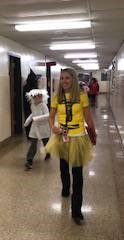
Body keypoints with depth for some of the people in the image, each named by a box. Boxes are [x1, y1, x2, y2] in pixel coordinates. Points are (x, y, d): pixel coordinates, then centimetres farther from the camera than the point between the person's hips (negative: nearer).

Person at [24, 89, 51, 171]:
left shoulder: (43, 105, -17)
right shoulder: (32, 105, 3)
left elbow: (47, 115, -28)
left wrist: (36, 118, -32)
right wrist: (28, 121, 13)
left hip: (43, 127, -4)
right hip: (35, 127, 4)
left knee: (46, 143, 16)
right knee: (33, 144, -5)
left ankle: (48, 154, 46)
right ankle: (29, 161, -8)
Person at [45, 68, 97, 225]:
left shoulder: (81, 95, -9)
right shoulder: (57, 97, -2)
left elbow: (87, 117, -3)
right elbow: (51, 116, 2)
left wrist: (94, 133, 6)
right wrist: (53, 127, -18)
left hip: (77, 138, -3)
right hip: (61, 137, 3)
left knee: (77, 173, 2)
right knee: (63, 167, 24)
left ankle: (76, 211, 12)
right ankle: (65, 189, 54)